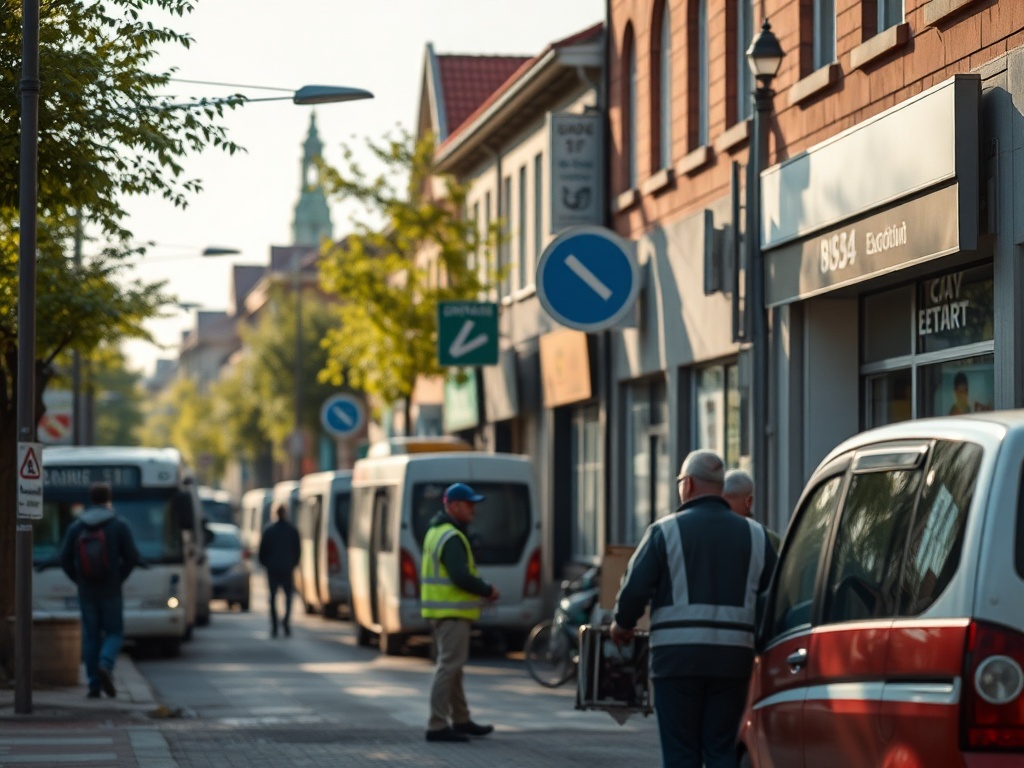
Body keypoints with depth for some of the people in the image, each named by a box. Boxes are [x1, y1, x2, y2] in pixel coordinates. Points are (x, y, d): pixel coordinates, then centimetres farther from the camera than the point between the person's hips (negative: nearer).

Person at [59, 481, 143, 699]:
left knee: (91, 636, 9)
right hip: (111, 591, -2)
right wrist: (119, 578, 6)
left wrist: (79, 580, 11)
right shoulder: (119, 526, -5)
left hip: (86, 592, 2)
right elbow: (132, 557, -8)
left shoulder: (75, 527, 1)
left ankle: (94, 684, 5)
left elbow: (65, 559, 0)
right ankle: (105, 665, -20)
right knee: (114, 633, 8)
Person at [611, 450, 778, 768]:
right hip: (733, 658, 3)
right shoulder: (754, 534, 9)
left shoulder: (665, 530, -2)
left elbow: (635, 587, -6)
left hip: (677, 656, -3)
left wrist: (622, 625, 13)